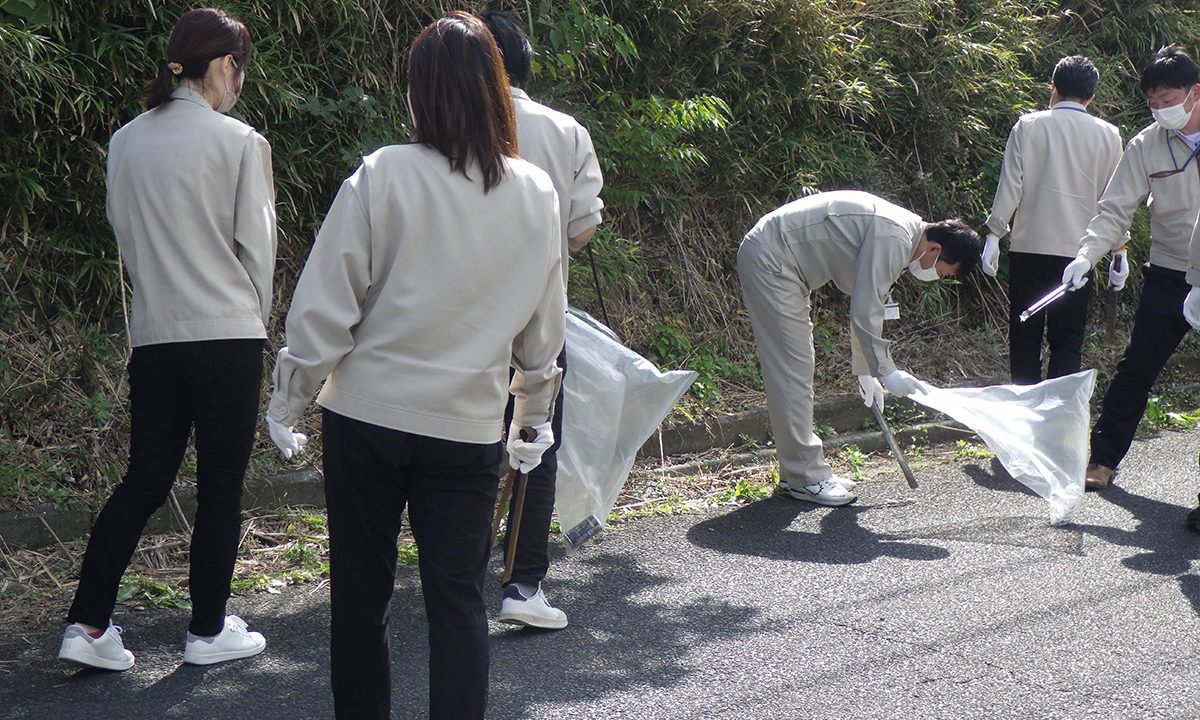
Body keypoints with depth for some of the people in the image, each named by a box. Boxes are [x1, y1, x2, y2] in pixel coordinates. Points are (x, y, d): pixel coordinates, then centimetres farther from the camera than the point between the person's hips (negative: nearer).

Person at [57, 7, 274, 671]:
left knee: (144, 481, 12)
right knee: (221, 487, 7)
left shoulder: (126, 141, 5)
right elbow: (256, 247, -3)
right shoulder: (240, 142, -9)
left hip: (153, 335, 5)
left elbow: (126, 237, 11)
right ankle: (208, 631, 17)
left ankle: (87, 624, 8)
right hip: (228, 336, -5)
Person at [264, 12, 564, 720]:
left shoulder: (383, 176, -12)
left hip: (368, 415, -1)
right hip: (470, 424, 2)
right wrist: (535, 417, 23)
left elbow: (325, 305, -9)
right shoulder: (536, 193, -1)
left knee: (361, 591, 13)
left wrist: (288, 401, 3)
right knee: (459, 597, 8)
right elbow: (545, 326, 9)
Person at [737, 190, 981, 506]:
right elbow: (864, 313, -22)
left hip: (775, 260, 11)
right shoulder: (893, 237, -21)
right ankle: (804, 477, -3)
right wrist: (886, 371, -13)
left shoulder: (903, 234, 11)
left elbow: (868, 307, 21)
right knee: (792, 370, -8)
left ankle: (798, 470, 21)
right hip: (769, 259, -11)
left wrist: (865, 372, 22)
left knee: (795, 370, 14)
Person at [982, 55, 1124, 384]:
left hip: (1029, 246, -1)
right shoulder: (1108, 135, 4)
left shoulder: (1028, 126, -1)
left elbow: (1010, 186, -4)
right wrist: (1119, 252, 15)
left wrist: (994, 235, 2)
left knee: (1025, 335, 9)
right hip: (1079, 249, 1)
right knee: (1067, 338, 4)